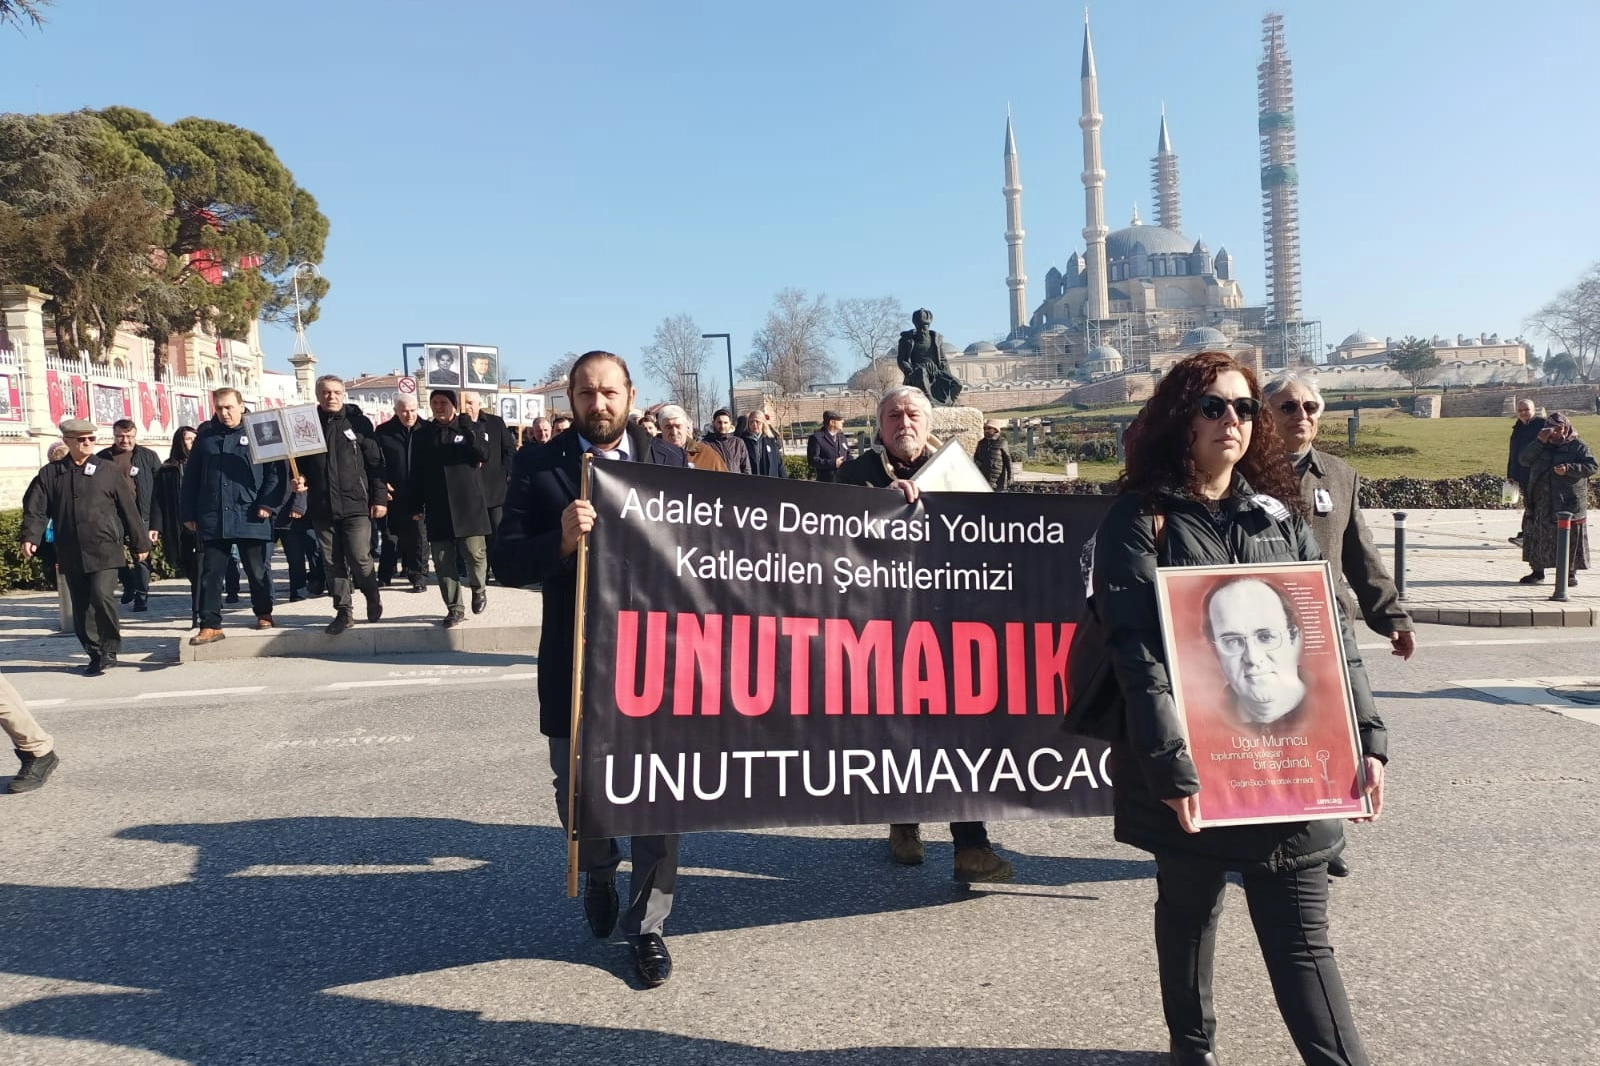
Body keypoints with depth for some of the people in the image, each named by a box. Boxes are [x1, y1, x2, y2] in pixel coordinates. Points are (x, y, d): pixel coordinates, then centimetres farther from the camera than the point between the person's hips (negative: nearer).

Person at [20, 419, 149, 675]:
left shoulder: (110, 471, 4)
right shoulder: (49, 474, 8)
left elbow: (129, 508, 5)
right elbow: (35, 508, 4)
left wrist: (140, 543, 6)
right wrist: (30, 537, -13)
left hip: (105, 550, -3)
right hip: (71, 555, 3)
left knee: (102, 596, -17)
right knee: (81, 608, 7)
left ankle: (110, 649, -1)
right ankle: (96, 656, 16)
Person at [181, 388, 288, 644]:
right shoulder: (206, 435, 10)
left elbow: (277, 470, -4)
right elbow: (191, 476, 12)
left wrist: (268, 504, -13)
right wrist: (188, 513, 7)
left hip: (250, 517, -2)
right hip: (212, 518, 3)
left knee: (257, 571, 10)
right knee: (210, 574, 1)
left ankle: (264, 614, 29)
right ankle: (211, 625, 5)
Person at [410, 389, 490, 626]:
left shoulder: (469, 429, 7)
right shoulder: (424, 435, 12)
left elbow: (480, 454, -11)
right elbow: (416, 473, 10)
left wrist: (467, 428, -19)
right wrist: (417, 505, 5)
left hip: (468, 504, -2)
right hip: (437, 508, 2)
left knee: (474, 551, -5)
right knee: (443, 560, 0)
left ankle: (478, 589, 23)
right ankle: (454, 608, 7)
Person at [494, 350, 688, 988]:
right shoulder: (540, 467, -2)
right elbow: (506, 562, -9)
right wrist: (561, 539, -26)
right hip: (574, 661, 0)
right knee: (576, 789, 13)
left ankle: (646, 925, 25)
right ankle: (600, 873, 46)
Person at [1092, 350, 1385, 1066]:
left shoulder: (1278, 516, 10)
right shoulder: (1139, 520, -5)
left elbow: (1330, 633, 9)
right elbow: (1136, 651, -13)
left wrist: (1367, 737, 0)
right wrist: (1170, 765, -21)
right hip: (1190, 766, -2)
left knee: (1302, 936, 3)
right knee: (1188, 912, 16)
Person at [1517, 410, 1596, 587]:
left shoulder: (1578, 446, 2)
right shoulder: (1541, 446, 13)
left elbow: (1591, 467, -7)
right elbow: (1524, 460, -2)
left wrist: (1568, 469, -22)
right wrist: (1539, 442, -12)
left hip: (1569, 504, -3)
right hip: (1541, 504, 4)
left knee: (1569, 538, 0)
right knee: (1538, 537, 5)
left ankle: (1570, 573, 9)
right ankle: (1537, 571, 14)